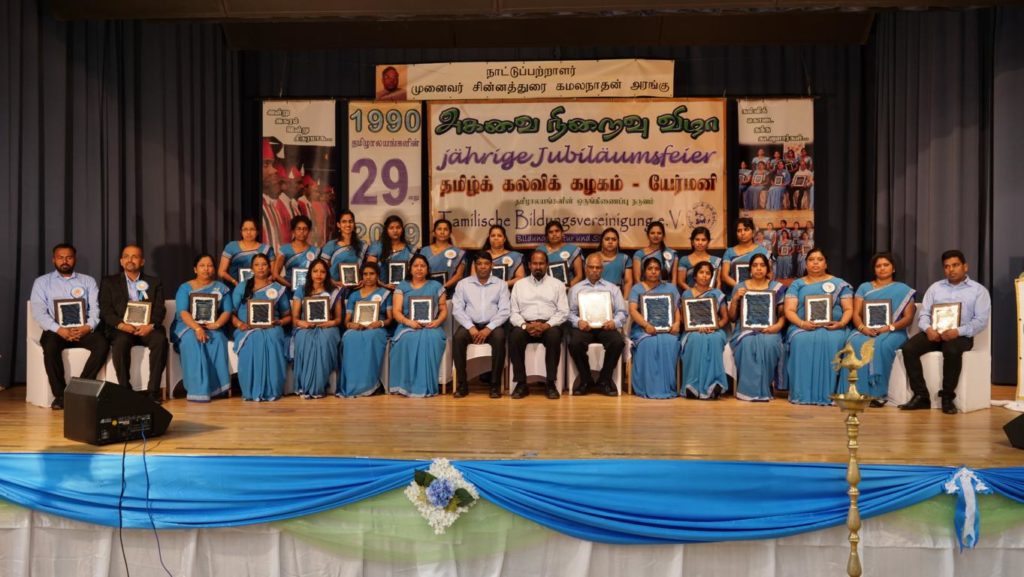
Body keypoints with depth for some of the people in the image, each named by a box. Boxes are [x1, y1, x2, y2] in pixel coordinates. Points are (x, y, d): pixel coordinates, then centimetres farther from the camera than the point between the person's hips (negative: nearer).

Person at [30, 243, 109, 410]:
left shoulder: (88, 281, 14)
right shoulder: (42, 282, 10)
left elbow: (95, 309, 4)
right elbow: (39, 312, -2)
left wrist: (88, 327, -18)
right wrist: (59, 329, -19)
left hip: (82, 330, 1)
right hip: (55, 331, -1)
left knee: (103, 343, -29)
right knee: (50, 346, -35)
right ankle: (60, 394, -21)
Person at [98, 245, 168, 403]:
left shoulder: (154, 282, 18)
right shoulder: (109, 282, 16)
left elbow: (160, 310, 7)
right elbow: (105, 310, 4)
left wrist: (150, 325, -15)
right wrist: (121, 325, -16)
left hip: (146, 327, 1)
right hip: (121, 328, 0)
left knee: (160, 340, -32)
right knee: (121, 342, -35)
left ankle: (153, 390, -28)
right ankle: (125, 389, -25)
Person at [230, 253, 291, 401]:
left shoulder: (278, 289, 16)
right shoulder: (241, 288, 15)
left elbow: (288, 316, 16)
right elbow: (232, 313, 9)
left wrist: (278, 322, -6)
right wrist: (239, 324, -12)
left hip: (271, 329, 0)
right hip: (248, 329, 0)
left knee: (272, 339, -35)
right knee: (252, 342, -36)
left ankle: (271, 390, -31)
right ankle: (251, 391, -30)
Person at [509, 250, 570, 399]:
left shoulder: (557, 284, 14)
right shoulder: (519, 285, 16)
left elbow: (563, 312, 4)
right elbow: (513, 312, 8)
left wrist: (547, 325, -14)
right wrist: (524, 325, -13)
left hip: (549, 325, -1)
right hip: (525, 325, 1)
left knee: (554, 336, -36)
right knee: (515, 336, -33)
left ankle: (550, 383, -25)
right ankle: (521, 383, -23)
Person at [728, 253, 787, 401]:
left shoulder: (777, 287, 11)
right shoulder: (740, 287, 12)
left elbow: (783, 314, 9)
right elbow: (732, 317, 11)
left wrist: (778, 325, -13)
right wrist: (735, 298, -5)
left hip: (769, 330, 0)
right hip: (745, 329, 0)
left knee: (768, 343, -35)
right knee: (748, 343, -35)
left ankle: (764, 389, -23)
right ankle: (749, 389, -29)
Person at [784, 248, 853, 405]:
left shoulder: (839, 284, 17)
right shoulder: (797, 284, 16)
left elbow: (848, 309, 10)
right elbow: (789, 310, 4)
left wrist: (841, 323, -11)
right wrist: (802, 323, -16)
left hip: (832, 328, 0)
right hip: (803, 327, 0)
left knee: (831, 342, -34)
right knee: (802, 341, -34)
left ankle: (827, 394, -30)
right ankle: (802, 394, -32)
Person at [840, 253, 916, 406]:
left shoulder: (903, 290, 14)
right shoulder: (864, 287, 20)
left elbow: (908, 318, 3)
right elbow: (856, 314, 9)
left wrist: (889, 327, -15)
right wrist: (863, 328, -13)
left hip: (893, 332, -1)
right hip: (866, 331, 2)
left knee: (880, 345, -37)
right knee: (856, 343, -34)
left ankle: (878, 393, -32)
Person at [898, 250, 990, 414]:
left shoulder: (979, 290, 8)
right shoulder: (935, 288, 18)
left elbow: (981, 320, -2)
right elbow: (924, 314, 11)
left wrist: (958, 331, -20)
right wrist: (928, 329, -12)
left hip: (961, 335, -3)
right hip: (933, 333, 3)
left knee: (952, 351, -38)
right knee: (908, 348, -25)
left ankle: (947, 398, -21)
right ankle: (921, 396, -19)